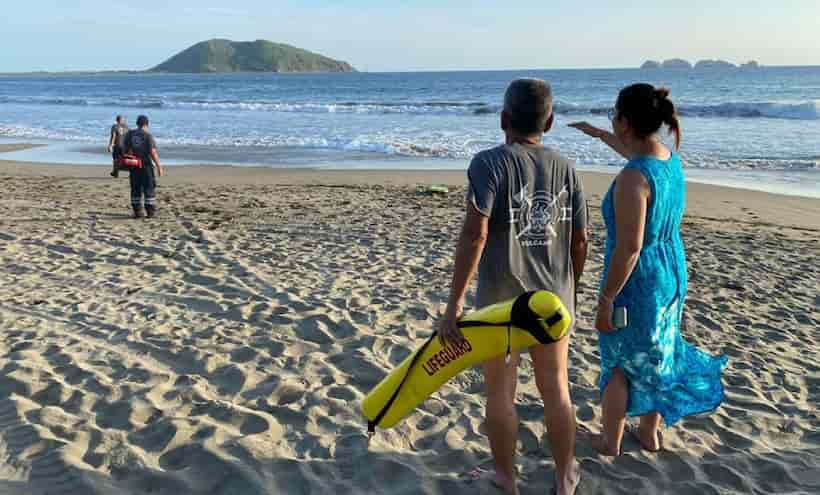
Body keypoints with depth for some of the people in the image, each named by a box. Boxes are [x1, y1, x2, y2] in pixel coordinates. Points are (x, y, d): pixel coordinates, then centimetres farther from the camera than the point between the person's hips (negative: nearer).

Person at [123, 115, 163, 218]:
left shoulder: (130, 134, 3)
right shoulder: (148, 135, -11)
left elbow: (126, 150, 5)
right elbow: (153, 152, -16)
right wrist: (159, 166, -11)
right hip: (147, 165, -4)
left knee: (136, 189, 11)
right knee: (149, 189, 3)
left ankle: (137, 212, 11)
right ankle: (150, 212, 4)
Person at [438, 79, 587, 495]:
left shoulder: (490, 163, -13)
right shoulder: (565, 168, 2)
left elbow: (474, 234, -23)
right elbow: (580, 241, 5)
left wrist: (454, 304, -20)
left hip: (501, 298, -4)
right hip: (554, 297, 4)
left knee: (500, 392, 12)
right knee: (556, 388, 18)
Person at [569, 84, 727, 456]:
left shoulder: (633, 178, -28)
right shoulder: (670, 158, -1)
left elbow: (629, 248, -28)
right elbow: (632, 150, 24)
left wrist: (606, 300, -20)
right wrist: (598, 134, 38)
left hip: (637, 282, -8)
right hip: (671, 273, 8)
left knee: (618, 362, 13)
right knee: (655, 355, 23)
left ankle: (611, 440, 30)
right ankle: (650, 434, 40)